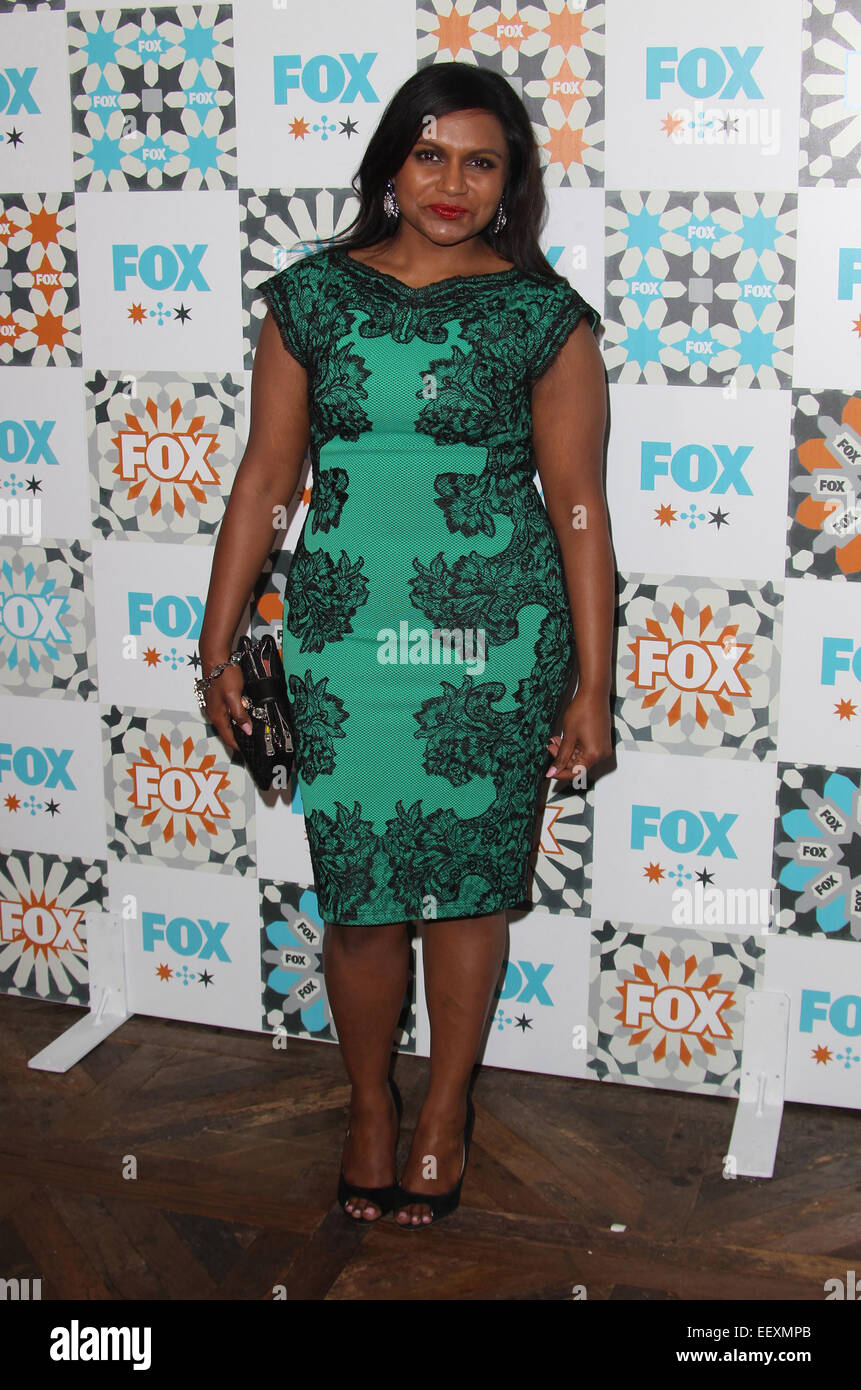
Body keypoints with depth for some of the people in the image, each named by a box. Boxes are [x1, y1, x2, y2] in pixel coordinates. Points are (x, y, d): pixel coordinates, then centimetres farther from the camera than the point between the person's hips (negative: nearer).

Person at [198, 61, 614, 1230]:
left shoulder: (543, 316, -1)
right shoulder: (314, 295, 4)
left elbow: (577, 509, -1)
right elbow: (267, 478, 6)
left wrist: (592, 687, -3)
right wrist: (218, 645, 5)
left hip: (495, 640, -1)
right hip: (343, 636, 1)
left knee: (467, 878, 8)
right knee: (359, 889, 5)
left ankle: (446, 1110, 30)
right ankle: (370, 1104, 31)